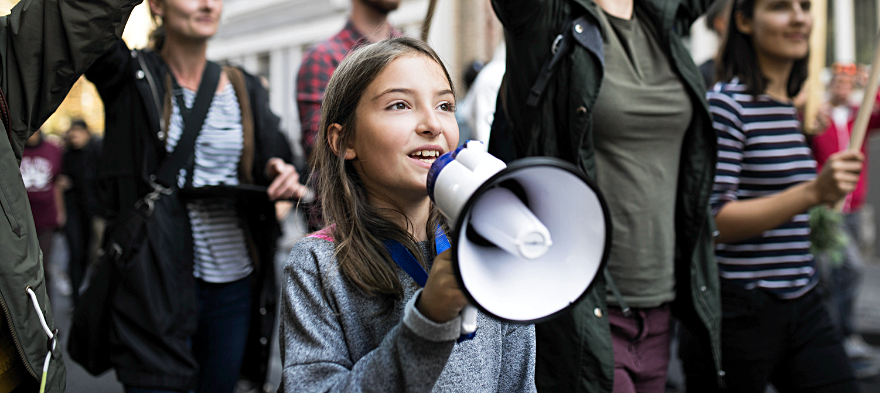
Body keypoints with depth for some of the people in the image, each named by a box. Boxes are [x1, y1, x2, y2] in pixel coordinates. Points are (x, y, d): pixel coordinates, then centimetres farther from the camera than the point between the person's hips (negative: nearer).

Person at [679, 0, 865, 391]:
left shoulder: (794, 107, 14)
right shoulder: (726, 104, -12)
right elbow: (713, 220, -20)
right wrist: (813, 192, -28)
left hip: (801, 306, 8)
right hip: (740, 312, -7)